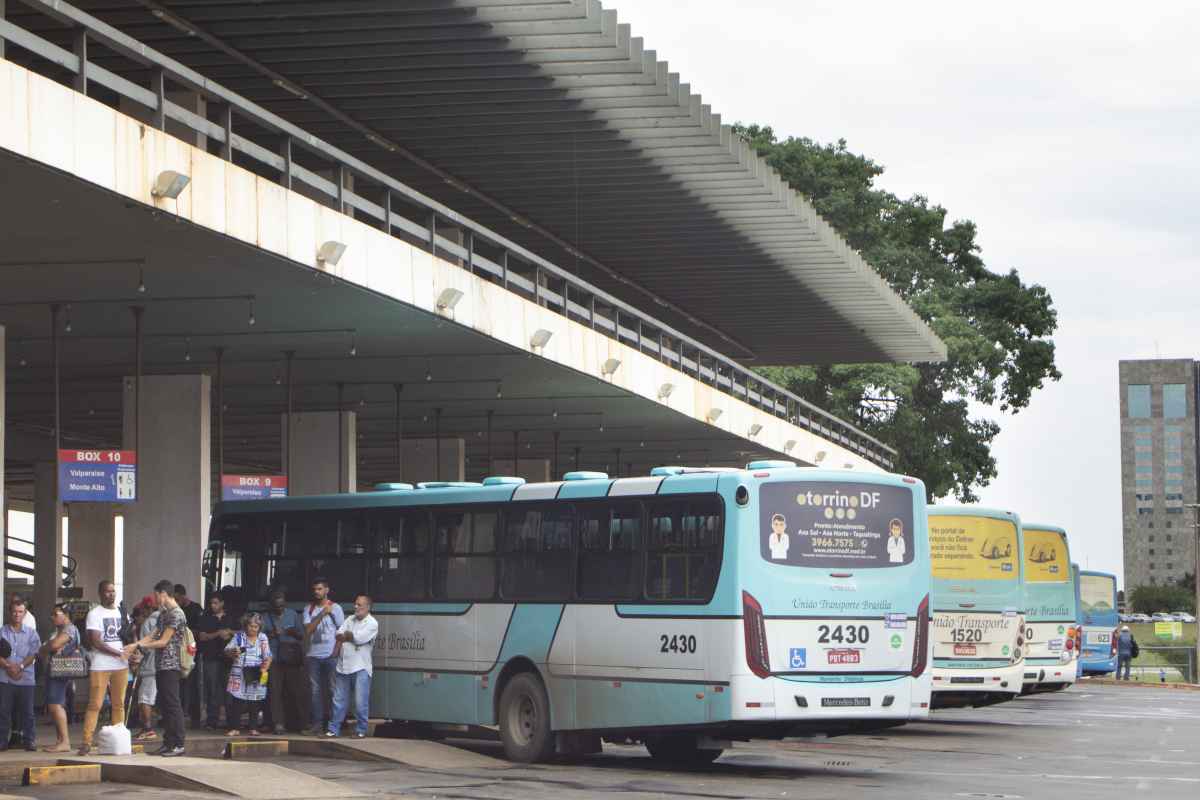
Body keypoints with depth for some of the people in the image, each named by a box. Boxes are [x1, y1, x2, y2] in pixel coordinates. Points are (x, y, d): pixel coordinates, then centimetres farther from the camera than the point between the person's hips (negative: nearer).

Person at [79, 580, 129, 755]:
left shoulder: (121, 612, 16)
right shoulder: (95, 614, -3)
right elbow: (95, 641, -12)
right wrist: (119, 653, -15)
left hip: (121, 666, 5)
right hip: (100, 666, -5)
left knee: (119, 704, 6)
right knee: (95, 705, -9)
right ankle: (87, 742, -10)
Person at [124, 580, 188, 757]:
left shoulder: (176, 614, -13)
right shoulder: (163, 613, 18)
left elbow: (163, 642, -16)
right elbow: (152, 636, 15)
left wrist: (138, 645, -13)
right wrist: (132, 646, 2)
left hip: (170, 665, -10)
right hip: (161, 665, 10)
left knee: (172, 704, -9)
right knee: (164, 705, 11)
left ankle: (178, 744, -9)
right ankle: (168, 743, 15)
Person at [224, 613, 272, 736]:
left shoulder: (262, 638, 9)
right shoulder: (239, 636, 6)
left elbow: (267, 657, 9)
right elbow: (227, 651, 3)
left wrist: (265, 667, -8)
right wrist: (232, 652, -19)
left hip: (256, 676, 1)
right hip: (239, 675, -1)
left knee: (255, 703, 2)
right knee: (237, 703, -6)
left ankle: (253, 728, 9)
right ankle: (234, 728, -3)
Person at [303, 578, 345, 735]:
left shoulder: (335, 608, 3)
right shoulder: (308, 609, 10)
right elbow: (308, 630, -4)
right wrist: (322, 614, -14)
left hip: (330, 656, -2)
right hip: (313, 656, 2)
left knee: (332, 689, -3)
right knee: (315, 690, 0)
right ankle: (317, 723, 2)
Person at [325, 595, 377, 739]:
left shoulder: (372, 623, -4)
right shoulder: (350, 620, 15)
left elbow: (359, 638, -15)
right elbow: (338, 635, 6)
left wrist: (345, 636, -1)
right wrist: (350, 637, -11)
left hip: (361, 668, -6)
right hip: (344, 666, 6)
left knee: (361, 702, -6)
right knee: (339, 700, 9)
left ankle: (361, 731, 2)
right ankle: (333, 729, 15)